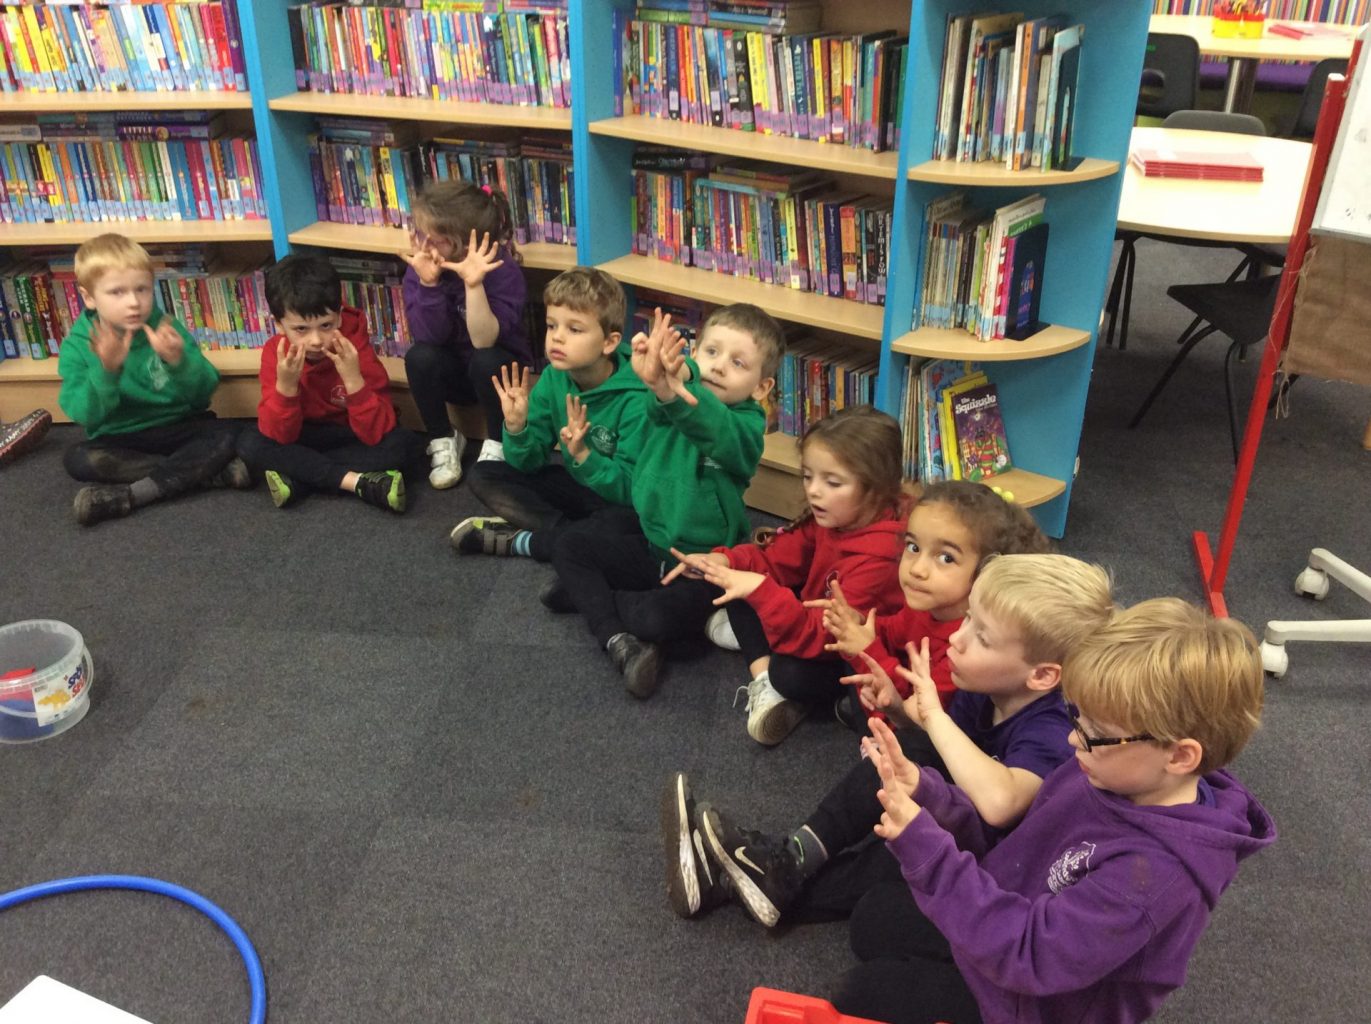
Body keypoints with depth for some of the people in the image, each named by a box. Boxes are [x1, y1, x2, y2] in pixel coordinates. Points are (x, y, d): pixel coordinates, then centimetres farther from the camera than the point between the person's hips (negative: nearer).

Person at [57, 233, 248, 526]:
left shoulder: (167, 328, -7)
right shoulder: (77, 346, -7)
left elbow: (203, 395, -13)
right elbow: (85, 415, -19)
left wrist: (179, 362, -33)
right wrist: (106, 370, -36)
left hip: (178, 429, 0)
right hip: (119, 440, 0)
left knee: (227, 435, -25)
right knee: (77, 458, -28)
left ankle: (125, 496, -27)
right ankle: (210, 472, -27)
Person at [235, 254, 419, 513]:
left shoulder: (355, 347, -23)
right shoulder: (275, 352, -17)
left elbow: (376, 434, -28)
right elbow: (279, 436, -21)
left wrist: (353, 379, -40)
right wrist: (285, 385, -36)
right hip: (305, 439, 2)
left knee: (400, 443, -30)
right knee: (249, 443, -24)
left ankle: (297, 479, -25)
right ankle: (358, 482, -27)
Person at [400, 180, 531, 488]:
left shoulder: (502, 270, -23)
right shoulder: (419, 267, -14)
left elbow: (484, 340, -33)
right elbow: (430, 337, -24)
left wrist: (474, 285, -46)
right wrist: (428, 283, -37)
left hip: (499, 372, -3)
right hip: (451, 371, 3)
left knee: (486, 361, -35)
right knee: (419, 356, -28)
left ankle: (496, 444, -9)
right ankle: (443, 440, -5)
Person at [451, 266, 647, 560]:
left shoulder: (636, 399, -26)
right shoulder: (553, 378, -10)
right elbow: (529, 465, -6)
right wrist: (517, 426, -26)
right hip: (575, 483, 6)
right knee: (484, 475, -4)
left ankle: (518, 540, -16)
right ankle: (567, 531, -17)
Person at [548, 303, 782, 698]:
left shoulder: (747, 425, -18)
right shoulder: (663, 411, 3)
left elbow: (713, 427, -43)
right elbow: (636, 485, 7)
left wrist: (673, 391, -64)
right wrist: (586, 458, -3)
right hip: (648, 536, 7)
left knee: (672, 614, -32)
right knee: (569, 546, 1)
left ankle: (584, 594, -1)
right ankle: (622, 643, -16)